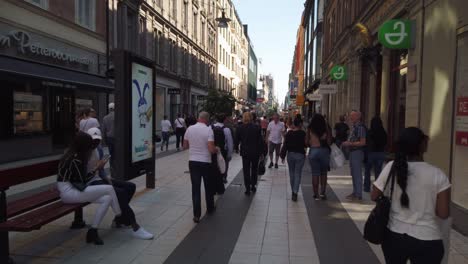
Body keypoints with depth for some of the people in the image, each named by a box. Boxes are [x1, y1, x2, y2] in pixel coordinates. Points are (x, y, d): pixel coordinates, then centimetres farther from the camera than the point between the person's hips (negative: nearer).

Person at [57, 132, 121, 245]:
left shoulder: (74, 155, 10)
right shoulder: (75, 159, -18)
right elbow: (82, 181, -14)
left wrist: (96, 167, 6)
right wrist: (97, 168, -5)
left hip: (73, 189, 9)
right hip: (69, 193, -9)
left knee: (107, 199, -5)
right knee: (109, 189, -12)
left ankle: (92, 232, -4)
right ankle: (120, 217, 6)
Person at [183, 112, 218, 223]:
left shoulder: (190, 129, -1)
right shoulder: (208, 130, -13)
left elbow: (185, 146, 7)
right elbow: (211, 149, -20)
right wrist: (217, 150, 0)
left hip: (193, 161, 3)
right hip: (205, 162, -2)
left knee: (195, 188, 6)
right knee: (208, 187, 17)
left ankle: (196, 215, 5)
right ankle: (210, 209, 33)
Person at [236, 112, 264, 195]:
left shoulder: (240, 128, -8)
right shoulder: (257, 127, -9)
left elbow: (237, 140, 0)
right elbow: (260, 141, -7)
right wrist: (261, 152, 1)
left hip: (245, 152, 0)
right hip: (255, 152, 0)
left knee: (246, 170, 8)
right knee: (254, 169, 18)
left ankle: (248, 189, 9)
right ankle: (253, 186, 25)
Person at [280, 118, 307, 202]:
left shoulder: (289, 133, -3)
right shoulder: (302, 133, -12)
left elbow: (285, 145, -1)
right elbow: (306, 144, -5)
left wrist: (283, 156, 5)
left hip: (290, 154, 3)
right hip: (300, 155, -3)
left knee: (291, 173, 16)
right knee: (298, 174, 0)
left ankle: (293, 191, 25)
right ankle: (295, 193, -8)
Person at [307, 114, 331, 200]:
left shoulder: (310, 129, -1)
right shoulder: (325, 130, -2)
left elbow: (307, 142, -1)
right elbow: (329, 142, -4)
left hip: (313, 151, 0)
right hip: (324, 151, 0)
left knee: (315, 173, 6)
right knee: (324, 173, 15)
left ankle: (316, 194, 9)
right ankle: (323, 192, 10)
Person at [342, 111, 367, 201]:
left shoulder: (360, 127, -17)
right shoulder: (354, 127, 13)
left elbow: (362, 142, -21)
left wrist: (350, 144, -19)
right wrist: (347, 143, 8)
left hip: (357, 153, -10)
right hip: (352, 152, 10)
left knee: (357, 174, -3)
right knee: (354, 174, 16)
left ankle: (358, 195, 4)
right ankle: (355, 192, 26)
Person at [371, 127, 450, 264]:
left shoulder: (392, 167, -10)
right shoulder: (437, 174, -15)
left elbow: (374, 196, 0)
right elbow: (443, 214, -9)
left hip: (394, 235, 3)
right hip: (426, 241, -2)